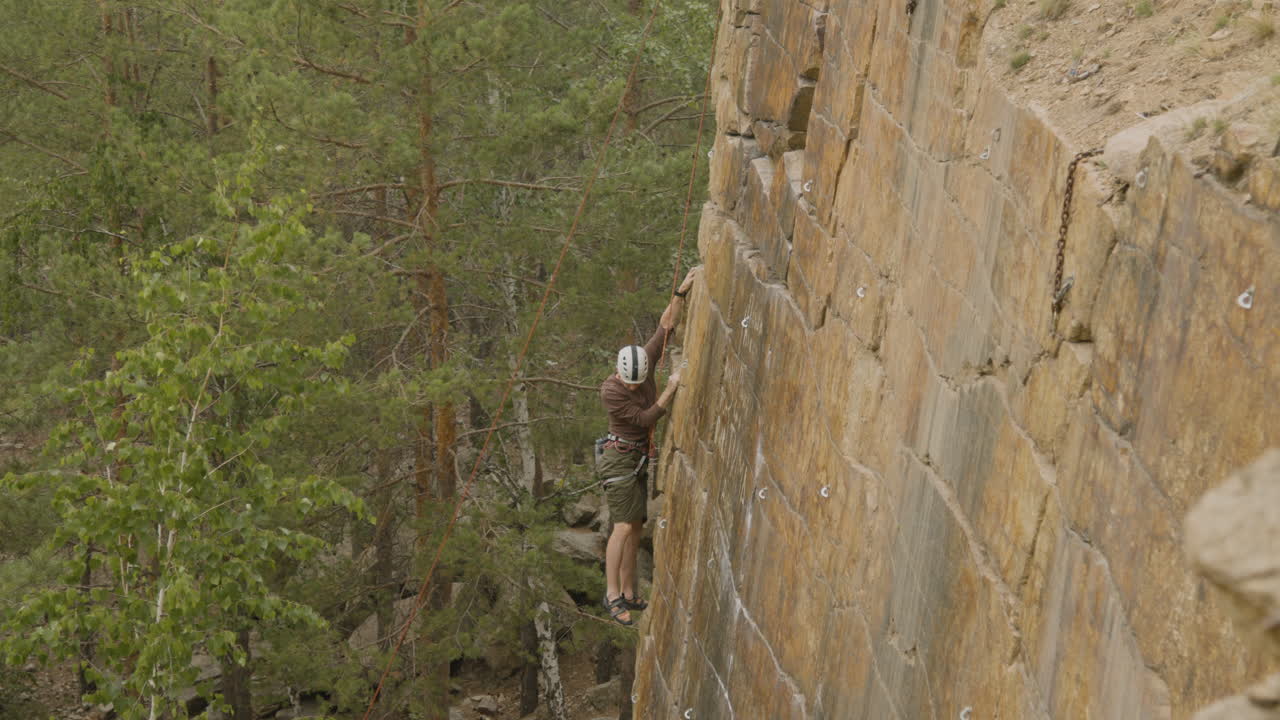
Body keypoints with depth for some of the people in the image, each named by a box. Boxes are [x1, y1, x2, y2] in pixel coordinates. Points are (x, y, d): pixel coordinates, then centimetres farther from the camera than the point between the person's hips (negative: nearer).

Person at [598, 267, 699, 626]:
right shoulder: (610, 392, -25)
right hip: (619, 458, -7)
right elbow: (645, 419, -22)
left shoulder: (646, 361, -7)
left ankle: (628, 594, 14)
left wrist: (682, 292, -10)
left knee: (635, 527, 9)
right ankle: (612, 594, -9)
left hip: (640, 458, 7)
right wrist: (671, 388, -23)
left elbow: (666, 325, -2)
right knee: (624, 527, -13)